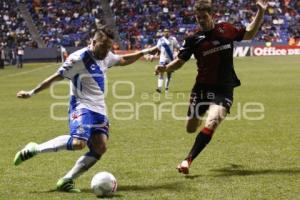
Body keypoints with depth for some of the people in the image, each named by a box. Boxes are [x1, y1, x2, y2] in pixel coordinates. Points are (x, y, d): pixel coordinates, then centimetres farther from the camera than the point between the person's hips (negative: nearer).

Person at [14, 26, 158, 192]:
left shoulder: (106, 56, 9)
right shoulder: (79, 58, -14)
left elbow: (123, 60, 29)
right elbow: (56, 77, -10)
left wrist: (144, 52, 25)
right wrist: (31, 93, -8)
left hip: (99, 109, 8)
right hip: (82, 107, -8)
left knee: (100, 147, -9)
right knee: (78, 143, -29)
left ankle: (67, 180, -4)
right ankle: (35, 149, -11)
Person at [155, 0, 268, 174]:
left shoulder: (226, 30, 3)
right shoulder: (193, 39, -1)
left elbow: (249, 34, 17)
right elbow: (180, 62, 3)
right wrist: (165, 68, -17)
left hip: (224, 89, -1)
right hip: (202, 88, 1)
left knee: (211, 123, -24)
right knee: (191, 129, 8)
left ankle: (188, 160, -18)